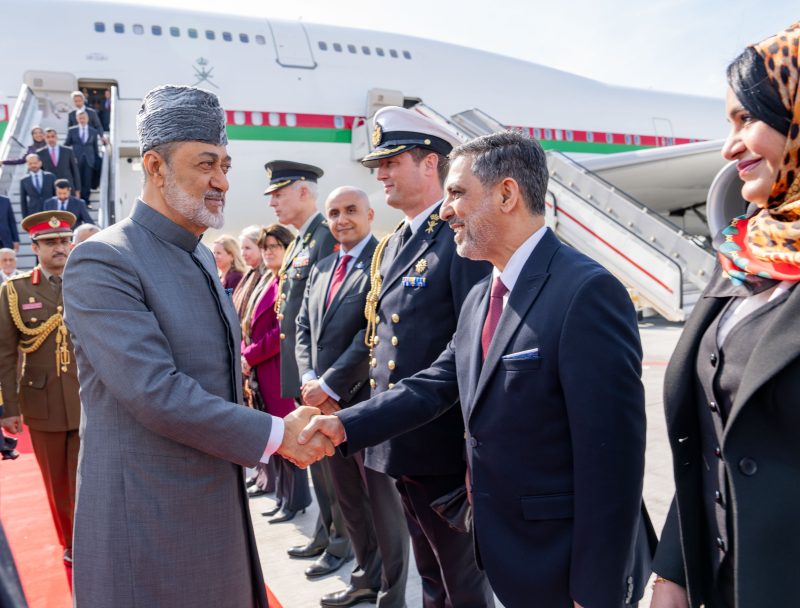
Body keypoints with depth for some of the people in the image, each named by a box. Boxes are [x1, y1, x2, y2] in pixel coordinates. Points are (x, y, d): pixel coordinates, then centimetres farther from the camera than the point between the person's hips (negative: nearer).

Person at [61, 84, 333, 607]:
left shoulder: (202, 257, 9)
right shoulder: (102, 262, -18)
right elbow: (156, 393, -26)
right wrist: (277, 434, -20)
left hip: (219, 501, 8)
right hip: (149, 517, -8)